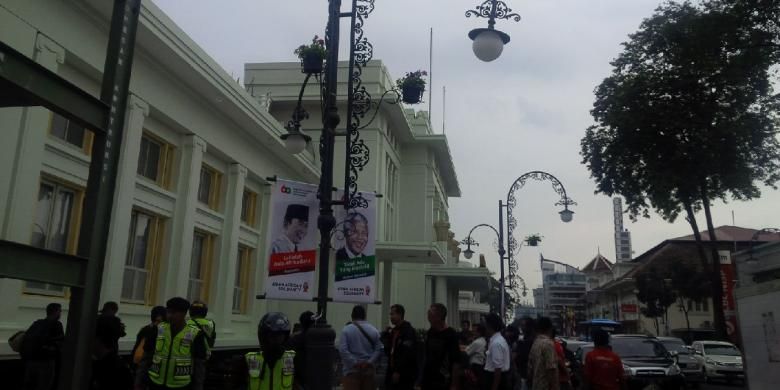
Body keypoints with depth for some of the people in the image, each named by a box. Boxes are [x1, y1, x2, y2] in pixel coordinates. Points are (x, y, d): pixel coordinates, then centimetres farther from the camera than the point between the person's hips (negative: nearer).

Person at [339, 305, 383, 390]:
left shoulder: (346, 330, -4)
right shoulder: (374, 330, 4)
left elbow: (342, 350, -14)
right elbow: (379, 350, -5)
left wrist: (354, 362, -12)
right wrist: (370, 362, -8)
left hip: (352, 370, -3)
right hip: (369, 370, 3)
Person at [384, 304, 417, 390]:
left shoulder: (408, 331, -13)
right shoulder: (394, 330, 14)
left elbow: (407, 354, -21)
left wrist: (398, 371, -21)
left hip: (405, 374, -8)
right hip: (392, 372, 9)